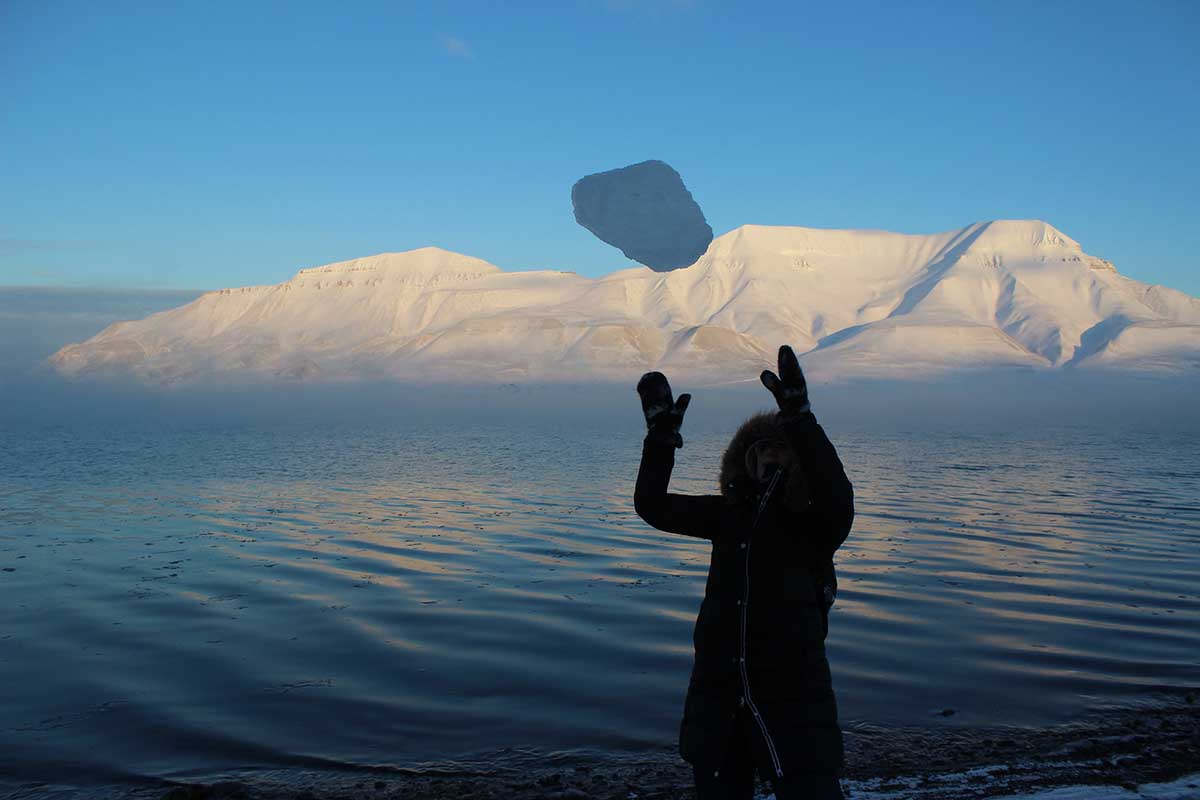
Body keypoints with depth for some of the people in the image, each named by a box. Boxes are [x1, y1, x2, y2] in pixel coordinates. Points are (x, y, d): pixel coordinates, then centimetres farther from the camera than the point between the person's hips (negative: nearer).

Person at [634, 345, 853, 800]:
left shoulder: (815, 524, -5)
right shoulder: (730, 515, 6)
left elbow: (837, 497, -29)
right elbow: (652, 506, -1)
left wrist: (800, 419, -37)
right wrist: (661, 435, -13)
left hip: (794, 698, -4)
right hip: (719, 697, 4)